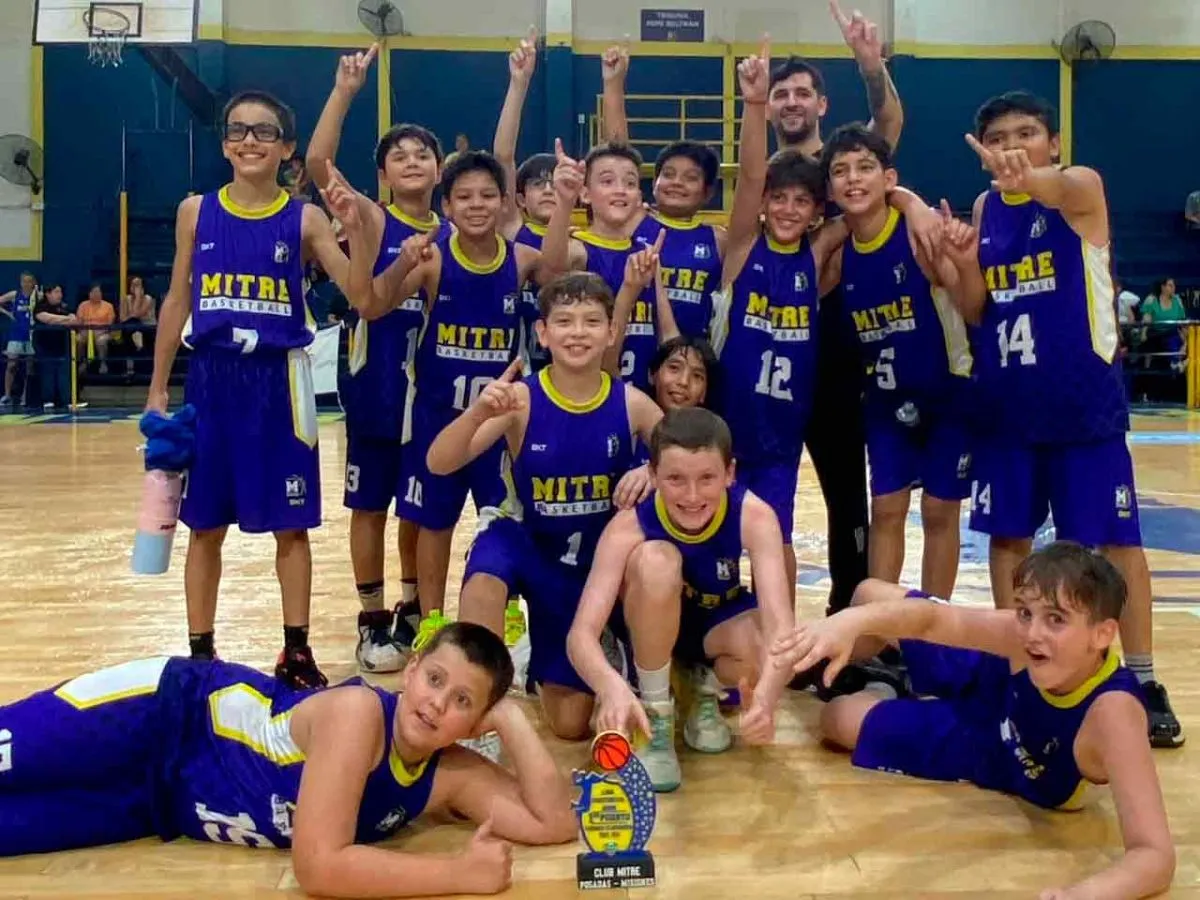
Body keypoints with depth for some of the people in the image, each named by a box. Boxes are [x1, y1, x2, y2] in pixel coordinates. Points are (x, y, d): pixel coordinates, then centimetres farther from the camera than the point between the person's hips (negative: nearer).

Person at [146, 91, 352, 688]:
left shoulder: (304, 220, -1)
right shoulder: (196, 212, 5)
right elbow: (177, 302, 9)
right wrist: (157, 389, 9)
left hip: (279, 379, -2)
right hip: (211, 378, 2)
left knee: (291, 525, 4)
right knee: (204, 526, 8)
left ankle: (296, 652, 18)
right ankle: (200, 652, 22)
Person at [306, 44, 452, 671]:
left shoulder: (452, 233, 7)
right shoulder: (370, 221, -4)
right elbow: (318, 162, -17)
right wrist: (345, 90, -24)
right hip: (375, 384, -3)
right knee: (370, 505, 5)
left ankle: (412, 610, 29)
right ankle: (372, 620, 18)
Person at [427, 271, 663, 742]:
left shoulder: (631, 402, -14)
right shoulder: (521, 398, -20)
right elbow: (439, 464, -26)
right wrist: (479, 411, -46)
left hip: (595, 556, 2)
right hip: (523, 538, -2)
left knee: (572, 725, 6)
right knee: (482, 585, -41)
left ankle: (545, 667, 41)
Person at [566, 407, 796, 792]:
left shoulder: (754, 516, -29)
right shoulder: (629, 525, -31)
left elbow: (781, 625, -39)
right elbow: (580, 634, -38)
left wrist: (767, 694, -61)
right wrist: (612, 687, -61)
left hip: (720, 621, 1)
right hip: (653, 630, 0)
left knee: (770, 654, -35)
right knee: (656, 560, -36)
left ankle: (705, 687, 2)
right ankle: (656, 717, -15)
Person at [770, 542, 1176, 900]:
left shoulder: (1112, 711, -46)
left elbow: (1156, 855, -50)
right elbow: (931, 617, -32)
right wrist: (851, 621, -52)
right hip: (989, 687, 2)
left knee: (838, 722, 2)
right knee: (869, 593, 9)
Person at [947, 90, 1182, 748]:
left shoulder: (1082, 188, -6)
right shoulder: (984, 207, 7)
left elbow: (1061, 187, -33)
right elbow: (975, 312, 7)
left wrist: (1026, 178, -57)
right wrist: (963, 266, -14)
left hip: (1084, 399, -4)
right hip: (1006, 403, 5)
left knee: (1116, 539, 2)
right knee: (1007, 537, 9)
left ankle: (1142, 680, 14)